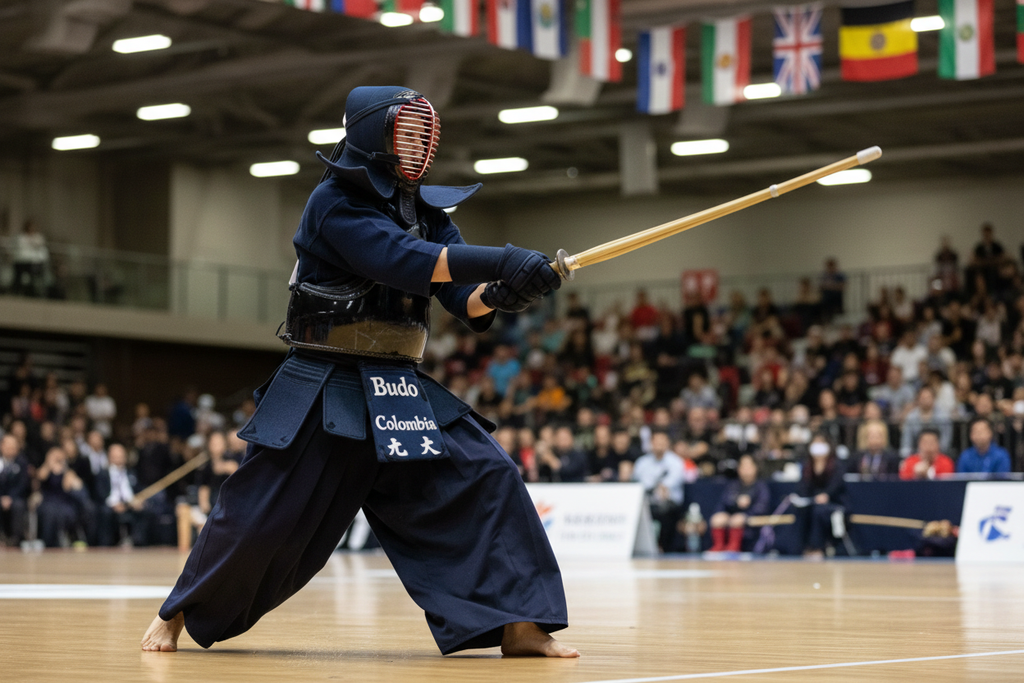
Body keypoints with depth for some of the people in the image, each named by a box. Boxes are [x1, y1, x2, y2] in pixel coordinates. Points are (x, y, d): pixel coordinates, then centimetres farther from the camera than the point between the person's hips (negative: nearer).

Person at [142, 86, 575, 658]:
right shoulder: (335, 203, -10)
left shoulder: (426, 213, 9)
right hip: (324, 390, -5)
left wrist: (500, 294, -24)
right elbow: (401, 261, -27)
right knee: (259, 518, 1)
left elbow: (468, 301, 0)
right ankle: (179, 614, 25)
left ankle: (519, 624, -10)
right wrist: (502, 261, -34)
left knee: (488, 480, -11)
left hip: (402, 390, 5)